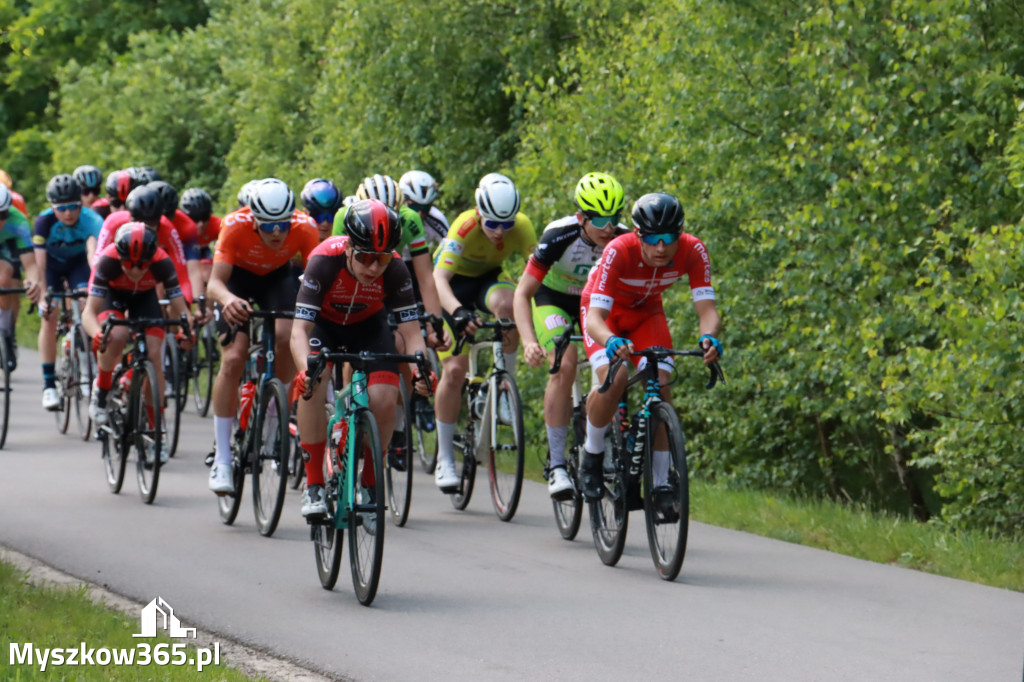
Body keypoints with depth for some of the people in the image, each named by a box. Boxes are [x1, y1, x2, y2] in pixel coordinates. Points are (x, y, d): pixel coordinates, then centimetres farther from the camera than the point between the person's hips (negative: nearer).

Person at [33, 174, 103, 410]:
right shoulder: (44, 222, -32)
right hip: (52, 263, 0)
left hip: (78, 262, 0)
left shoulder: (91, 220, -35)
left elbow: (94, 252, -50)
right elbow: (40, 264, -33)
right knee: (50, 317, -12)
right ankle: (49, 385, -7)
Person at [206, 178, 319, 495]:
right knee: (233, 359, -16)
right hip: (238, 278, -1)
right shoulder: (235, 226, -35)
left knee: (286, 337, -29)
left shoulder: (305, 228, -31)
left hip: (277, 277, 1)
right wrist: (228, 299, -61)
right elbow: (214, 282, -38)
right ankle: (222, 459, -10)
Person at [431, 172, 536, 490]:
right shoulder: (464, 227, -34)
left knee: (506, 303, -36)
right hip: (455, 284, -2)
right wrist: (457, 312, -60)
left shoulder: (522, 227, -25)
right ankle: (445, 460, 0)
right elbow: (438, 277, -43)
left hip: (489, 278, 2)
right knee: (454, 370, -12)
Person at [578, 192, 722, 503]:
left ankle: (660, 484, -5)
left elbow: (707, 308, -31)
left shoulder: (692, 252, -30)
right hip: (606, 312, -3)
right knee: (613, 380, -28)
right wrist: (611, 341, -65)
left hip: (647, 312, 3)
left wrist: (708, 336, -55)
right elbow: (594, 316, -43)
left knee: (661, 386, -16)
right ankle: (592, 457, -3)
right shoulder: (619, 252, -38)